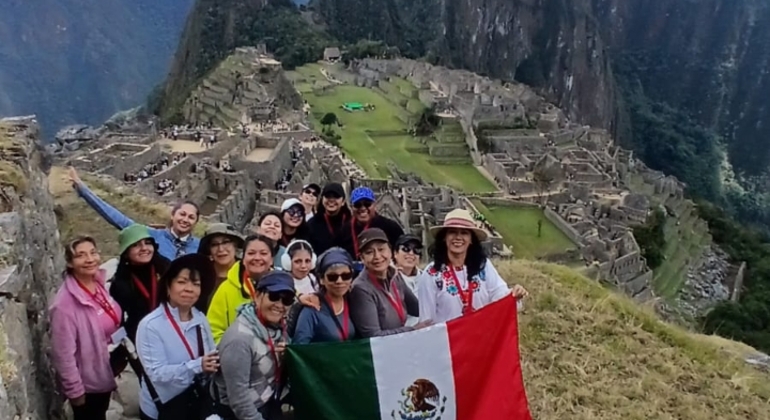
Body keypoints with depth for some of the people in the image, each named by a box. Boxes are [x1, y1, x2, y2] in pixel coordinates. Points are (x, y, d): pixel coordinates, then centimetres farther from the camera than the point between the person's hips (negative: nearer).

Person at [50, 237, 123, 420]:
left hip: (104, 375, 7)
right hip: (87, 383, -7)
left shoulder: (99, 284, -5)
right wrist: (75, 391, -17)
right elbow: (63, 354, -23)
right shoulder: (65, 304, -28)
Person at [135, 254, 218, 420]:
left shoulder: (200, 318, -3)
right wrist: (197, 366, -34)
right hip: (164, 406, -4)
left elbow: (212, 355, 2)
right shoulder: (150, 325, -18)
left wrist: (220, 360, -20)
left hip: (197, 400, 4)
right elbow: (156, 372, -23)